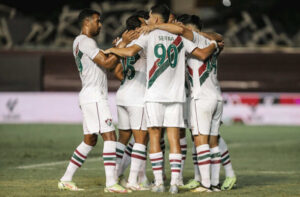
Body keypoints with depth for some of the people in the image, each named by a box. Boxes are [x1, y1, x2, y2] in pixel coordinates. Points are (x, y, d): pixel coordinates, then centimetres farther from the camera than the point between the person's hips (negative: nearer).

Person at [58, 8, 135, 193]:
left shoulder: (79, 42, 21)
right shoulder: (85, 41, -11)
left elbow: (105, 62, 23)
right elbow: (106, 63, -18)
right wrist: (123, 44, -14)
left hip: (90, 97, 11)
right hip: (94, 96, -11)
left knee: (90, 140, 14)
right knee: (110, 136, -13)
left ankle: (66, 179, 16)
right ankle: (111, 183, -18)